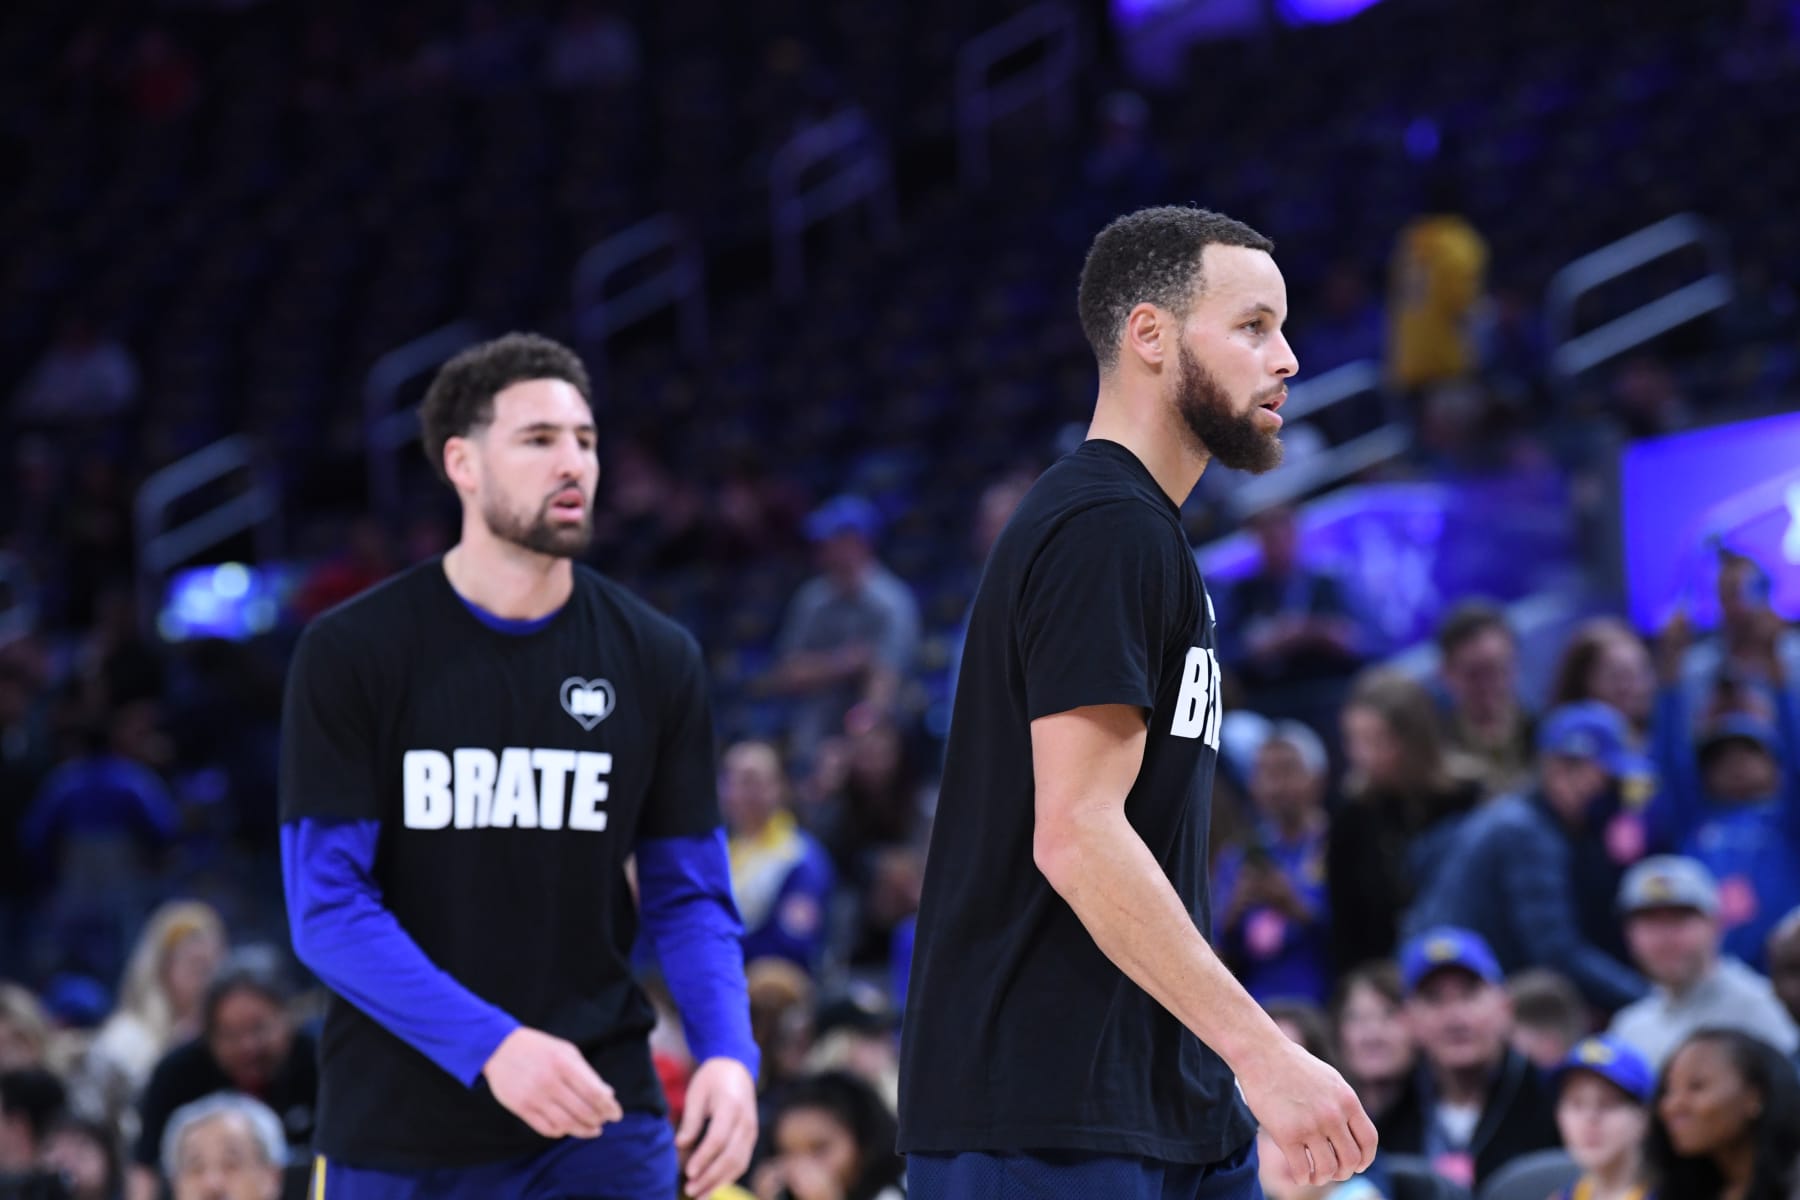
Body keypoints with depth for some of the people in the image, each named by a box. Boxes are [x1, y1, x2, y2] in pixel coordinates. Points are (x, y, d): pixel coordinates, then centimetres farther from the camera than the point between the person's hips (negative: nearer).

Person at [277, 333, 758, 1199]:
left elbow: (689, 896, 8)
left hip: (602, 1121, 2)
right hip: (399, 1130, -1)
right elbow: (327, 906, -10)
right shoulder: (350, 654, -4)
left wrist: (727, 1053, -12)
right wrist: (490, 1046, -23)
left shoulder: (656, 661, 4)